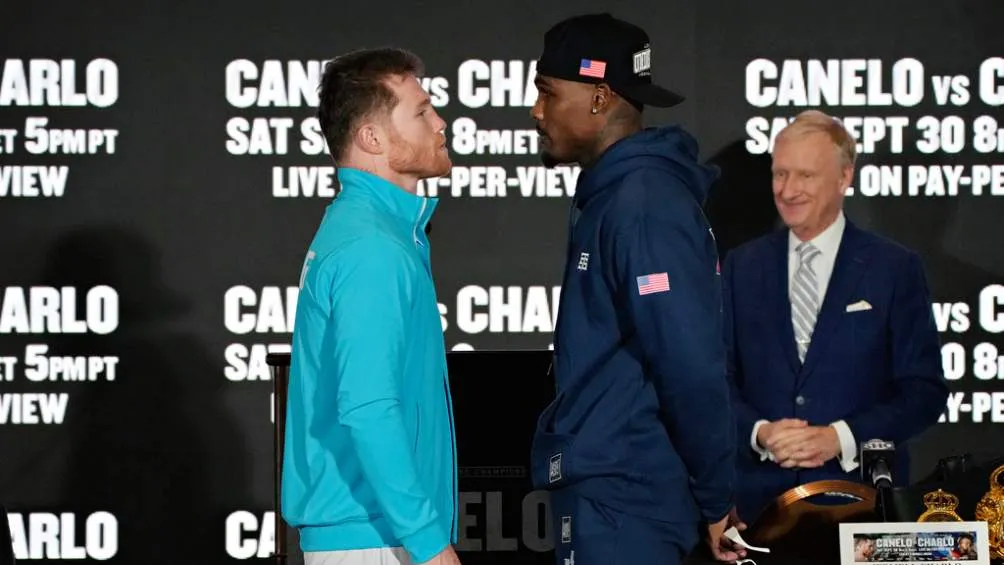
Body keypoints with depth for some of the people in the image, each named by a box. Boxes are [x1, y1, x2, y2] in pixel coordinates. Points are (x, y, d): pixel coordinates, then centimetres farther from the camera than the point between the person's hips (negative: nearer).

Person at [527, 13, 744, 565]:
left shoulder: (644, 206, -17)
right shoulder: (610, 194, 15)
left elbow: (694, 370, -20)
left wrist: (715, 502, -12)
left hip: (620, 507, -10)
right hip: (603, 497, 10)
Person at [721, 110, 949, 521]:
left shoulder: (895, 269, 2)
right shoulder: (742, 267, 10)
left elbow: (925, 390, -2)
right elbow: (718, 377, 8)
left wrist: (840, 438, -14)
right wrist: (760, 433, -11)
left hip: (860, 495, -2)